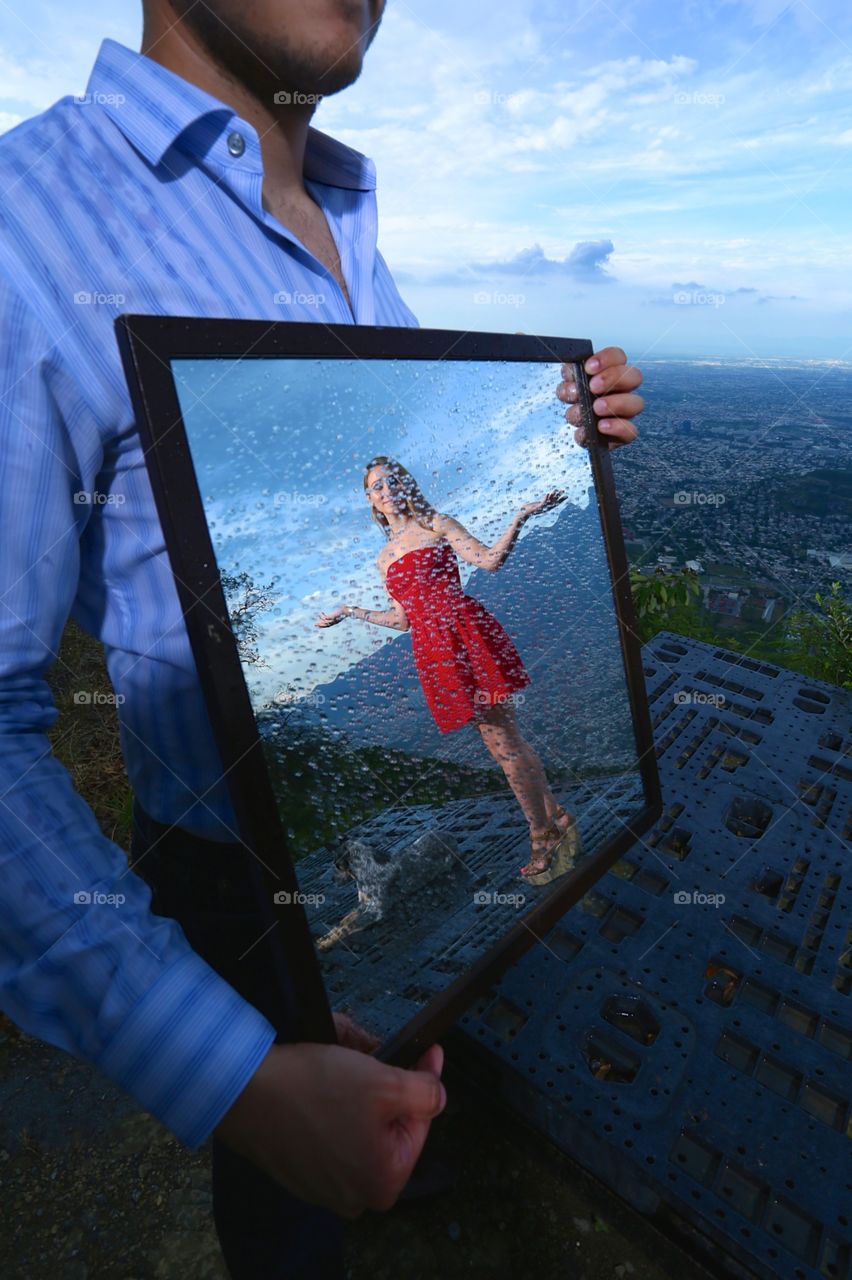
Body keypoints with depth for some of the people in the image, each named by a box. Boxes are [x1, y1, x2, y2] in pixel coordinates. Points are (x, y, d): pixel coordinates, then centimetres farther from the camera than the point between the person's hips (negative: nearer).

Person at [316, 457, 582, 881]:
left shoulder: (436, 524, 9)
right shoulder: (384, 558, 22)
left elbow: (490, 559, -2)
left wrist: (521, 515, -11)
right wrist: (350, 612, 24)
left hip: (467, 632, -4)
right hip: (431, 650, 4)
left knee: (504, 738, -6)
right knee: (499, 741, 6)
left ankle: (543, 833, 11)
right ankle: (554, 819, 21)